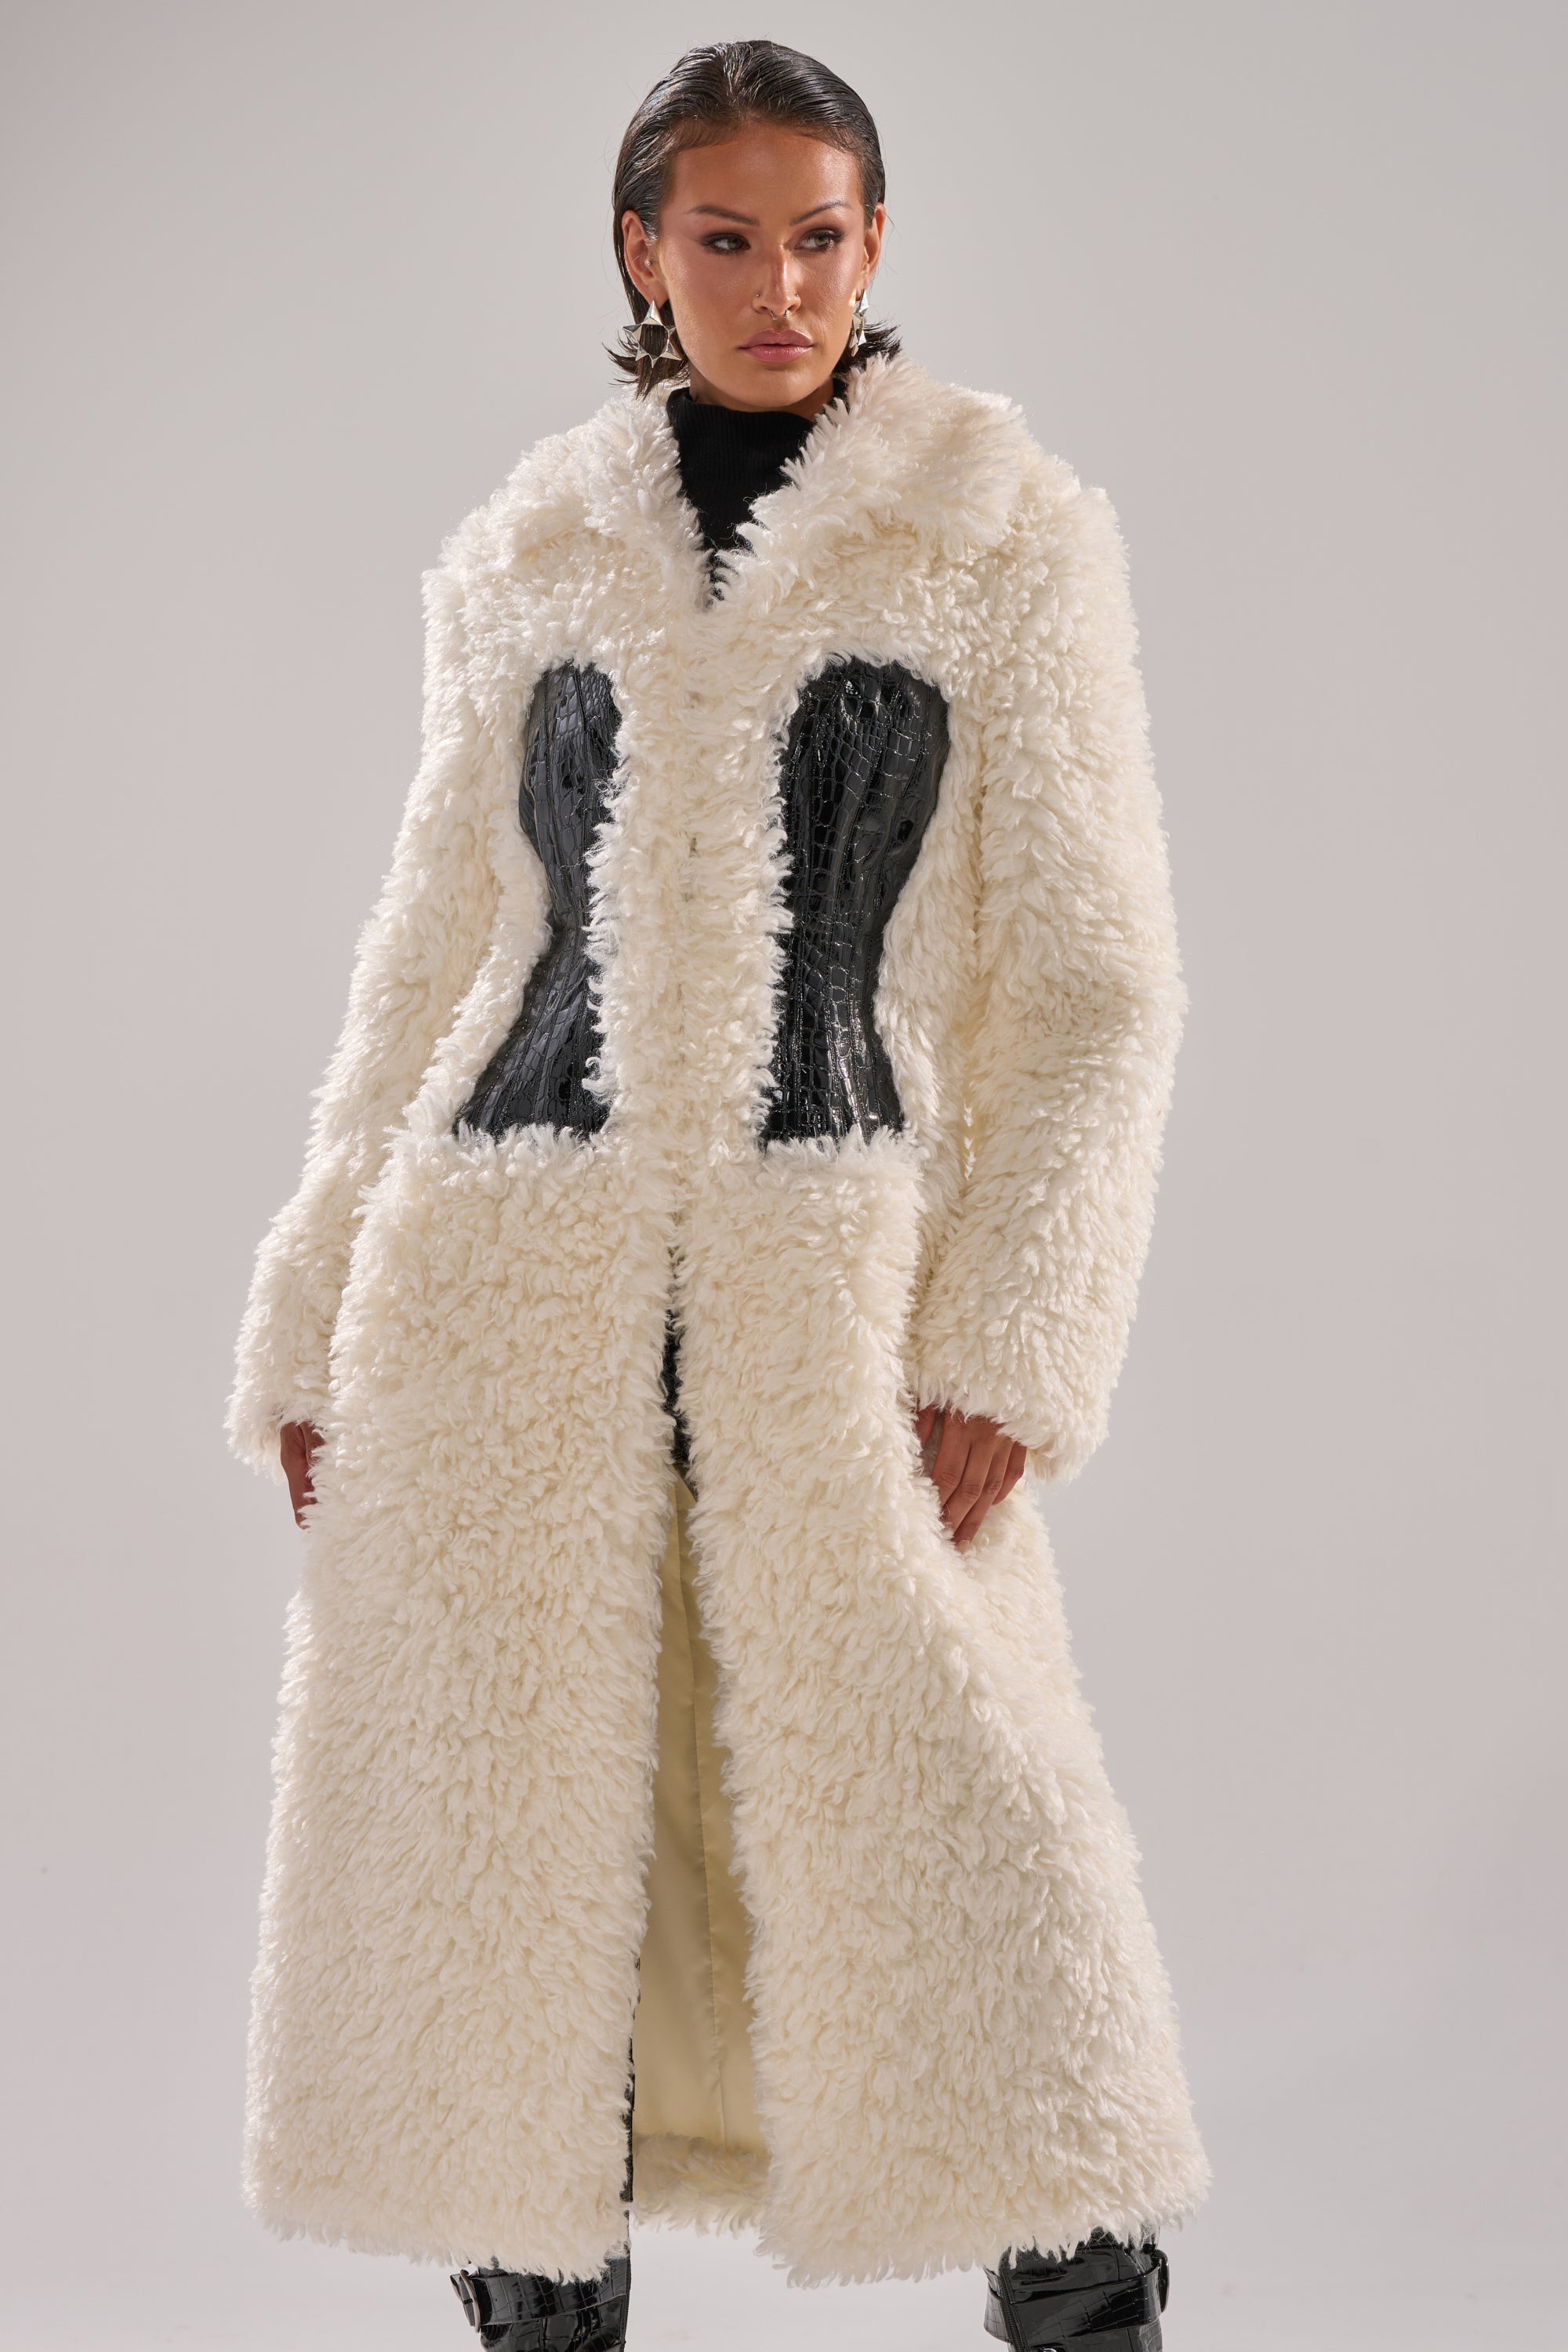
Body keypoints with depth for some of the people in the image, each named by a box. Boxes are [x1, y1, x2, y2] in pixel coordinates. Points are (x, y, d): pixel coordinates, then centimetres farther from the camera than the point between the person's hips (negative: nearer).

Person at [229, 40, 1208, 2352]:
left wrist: (1009, 1341, -10)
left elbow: (1093, 980, 0)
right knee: (506, 1845, 7)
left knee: (944, 1840, -5)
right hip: (514, 1292, 3)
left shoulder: (1011, 540, 4)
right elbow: (437, 957, 16)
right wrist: (319, 1323, 11)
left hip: (839, 1293, -2)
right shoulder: (525, 562, 12)